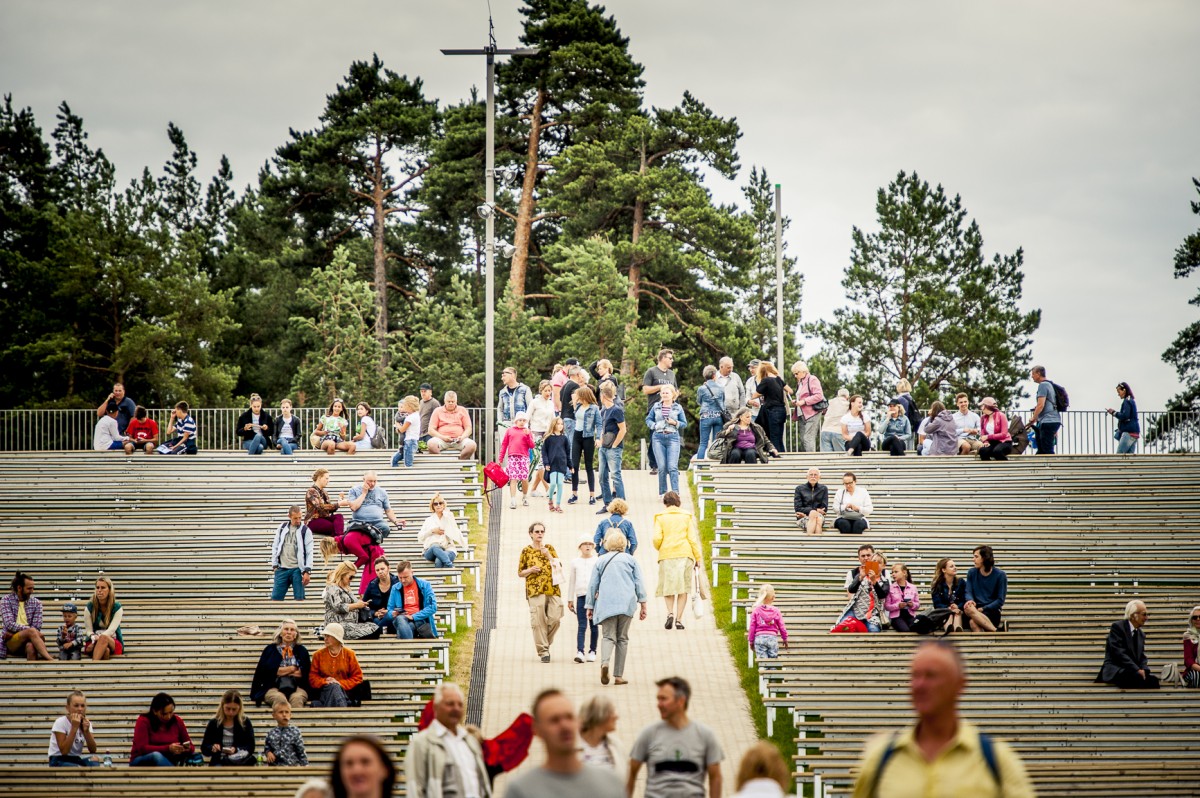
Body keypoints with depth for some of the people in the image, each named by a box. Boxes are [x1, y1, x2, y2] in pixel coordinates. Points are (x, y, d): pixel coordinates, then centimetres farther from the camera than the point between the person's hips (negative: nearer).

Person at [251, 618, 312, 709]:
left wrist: (282, 671, 1)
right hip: (273, 688, -1)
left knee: (296, 698, -37)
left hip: (297, 688, 1)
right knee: (279, 698, -38)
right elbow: (262, 670, 3)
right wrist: (292, 669, 4)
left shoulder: (301, 650, 22)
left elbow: (306, 672, 8)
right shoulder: (270, 649, 19)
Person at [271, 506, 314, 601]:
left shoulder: (305, 530, -1)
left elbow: (309, 552, -4)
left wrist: (307, 571, -11)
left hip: (297, 569, -3)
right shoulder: (282, 528, 8)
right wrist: (274, 565, 5)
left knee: (299, 598, -2)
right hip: (282, 569, 3)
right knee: (276, 597, 1)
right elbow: (275, 547, 12)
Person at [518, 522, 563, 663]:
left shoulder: (550, 548, 14)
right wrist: (530, 570, -7)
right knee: (538, 621, -8)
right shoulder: (526, 551, 8)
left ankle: (545, 642, 19)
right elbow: (520, 573, 12)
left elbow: (559, 568, 6)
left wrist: (548, 556, -6)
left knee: (555, 618, -5)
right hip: (535, 591, -2)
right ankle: (543, 651, -3)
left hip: (553, 589, 2)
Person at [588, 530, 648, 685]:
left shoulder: (601, 561, 11)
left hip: (606, 604, 0)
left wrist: (590, 606, 19)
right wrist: (643, 604, 5)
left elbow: (592, 585, 12)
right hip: (627, 604, 0)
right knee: (622, 638, 7)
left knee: (609, 636, 0)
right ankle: (618, 676, 3)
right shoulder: (630, 560, 10)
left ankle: (604, 662, -30)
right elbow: (639, 583, 4)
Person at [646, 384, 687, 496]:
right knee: (662, 467, 1)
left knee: (672, 467, -12)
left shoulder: (678, 408, 6)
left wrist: (675, 423, -10)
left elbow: (684, 424, 8)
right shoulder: (656, 407, 9)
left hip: (673, 437, -2)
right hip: (658, 438, 2)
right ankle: (662, 493, 9)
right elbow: (648, 419, 16)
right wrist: (654, 425, -4)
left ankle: (675, 492, -12)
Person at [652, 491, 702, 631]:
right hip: (685, 555, 1)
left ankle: (670, 613, -13)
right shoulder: (687, 516, 8)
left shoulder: (660, 517, 4)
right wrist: (697, 558, 7)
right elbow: (692, 538, 3)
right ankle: (679, 619, 0)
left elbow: (657, 538, -4)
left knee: (668, 587, 9)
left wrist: (659, 549, 17)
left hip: (667, 556, -1)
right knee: (683, 588, 5)